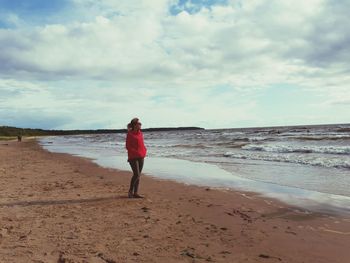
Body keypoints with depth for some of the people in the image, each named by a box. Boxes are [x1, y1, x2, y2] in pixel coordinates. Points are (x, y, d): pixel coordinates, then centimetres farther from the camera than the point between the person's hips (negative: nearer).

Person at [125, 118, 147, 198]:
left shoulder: (140, 133, 12)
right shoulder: (130, 134, -9)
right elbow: (127, 146, -10)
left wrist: (144, 150, 2)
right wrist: (136, 152, -17)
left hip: (141, 157, 7)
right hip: (133, 157, -7)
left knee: (138, 175, 8)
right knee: (136, 174, -11)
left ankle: (136, 193, 14)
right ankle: (130, 191, 7)